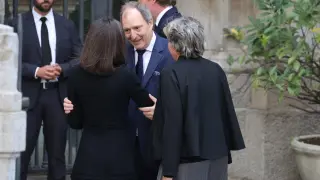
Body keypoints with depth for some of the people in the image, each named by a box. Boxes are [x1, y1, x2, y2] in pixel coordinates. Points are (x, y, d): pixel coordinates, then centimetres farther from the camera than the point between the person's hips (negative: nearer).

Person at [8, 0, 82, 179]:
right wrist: (36, 71, -16)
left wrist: (61, 69, -11)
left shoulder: (67, 25, 10)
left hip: (58, 95, 2)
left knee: (57, 153, 8)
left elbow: (79, 59, 8)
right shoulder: (17, 24, 2)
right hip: (28, 95, -2)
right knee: (21, 153, -3)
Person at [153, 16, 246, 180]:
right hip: (218, 158, 6)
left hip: (188, 160, -6)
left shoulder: (171, 74, -12)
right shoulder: (216, 70, 5)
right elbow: (228, 113, 8)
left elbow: (172, 123, -15)